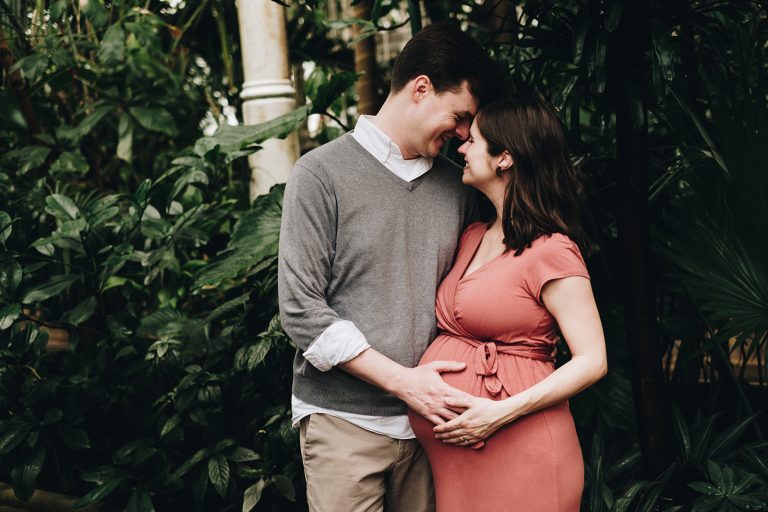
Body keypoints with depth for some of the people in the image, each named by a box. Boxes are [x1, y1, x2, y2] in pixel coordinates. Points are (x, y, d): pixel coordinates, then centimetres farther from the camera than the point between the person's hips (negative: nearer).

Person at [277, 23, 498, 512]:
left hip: (428, 415, 4)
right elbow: (301, 309, -11)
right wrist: (404, 380, -14)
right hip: (344, 420, -4)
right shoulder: (322, 174, -6)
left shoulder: (456, 185, 10)